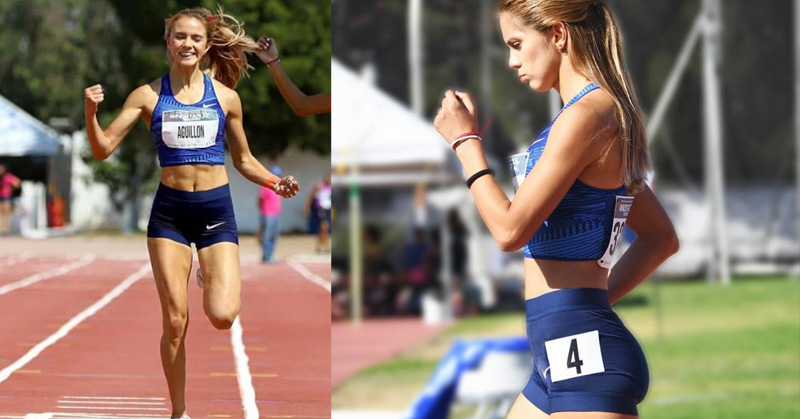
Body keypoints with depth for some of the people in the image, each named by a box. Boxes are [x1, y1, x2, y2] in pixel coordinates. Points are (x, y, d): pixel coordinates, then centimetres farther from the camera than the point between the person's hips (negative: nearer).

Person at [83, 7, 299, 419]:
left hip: (216, 208, 0)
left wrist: (275, 182, -2)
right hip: (170, 210, 0)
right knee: (174, 321, -2)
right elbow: (103, 149, -1)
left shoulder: (225, 97, 4)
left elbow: (243, 160, 15)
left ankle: (210, 280, 21)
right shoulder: (149, 96, 1)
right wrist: (90, 113, -19)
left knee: (222, 316, -15)